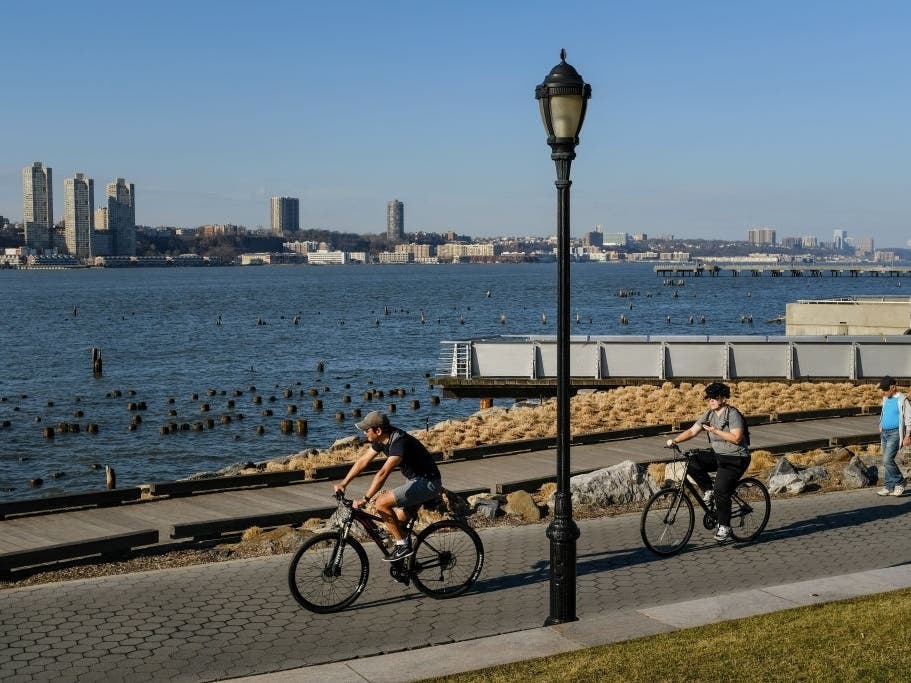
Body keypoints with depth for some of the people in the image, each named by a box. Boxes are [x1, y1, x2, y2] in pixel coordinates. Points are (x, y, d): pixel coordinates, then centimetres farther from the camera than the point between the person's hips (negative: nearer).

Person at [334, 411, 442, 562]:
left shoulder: (399, 442, -28)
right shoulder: (381, 440, 1)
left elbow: (383, 473, -34)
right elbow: (363, 461, 11)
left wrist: (365, 499, -36)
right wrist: (343, 483, 9)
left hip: (427, 483, -10)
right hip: (414, 480, 10)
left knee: (381, 503, -20)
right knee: (398, 522, 12)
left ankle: (403, 544, -10)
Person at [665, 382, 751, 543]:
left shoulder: (733, 414, -14)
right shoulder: (708, 415, 5)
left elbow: (736, 438, -24)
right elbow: (692, 431, 1)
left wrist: (715, 430, -25)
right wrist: (675, 440, -14)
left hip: (736, 459, -7)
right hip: (717, 455, 7)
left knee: (721, 490, -20)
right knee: (693, 464, -17)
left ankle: (724, 527, -8)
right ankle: (708, 490, 2)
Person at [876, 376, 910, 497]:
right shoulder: (886, 399, 12)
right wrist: (880, 429, 24)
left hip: (895, 433, -8)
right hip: (885, 433, 8)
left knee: (887, 460, -16)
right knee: (887, 461, 8)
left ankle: (899, 483, -1)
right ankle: (889, 487, 12)